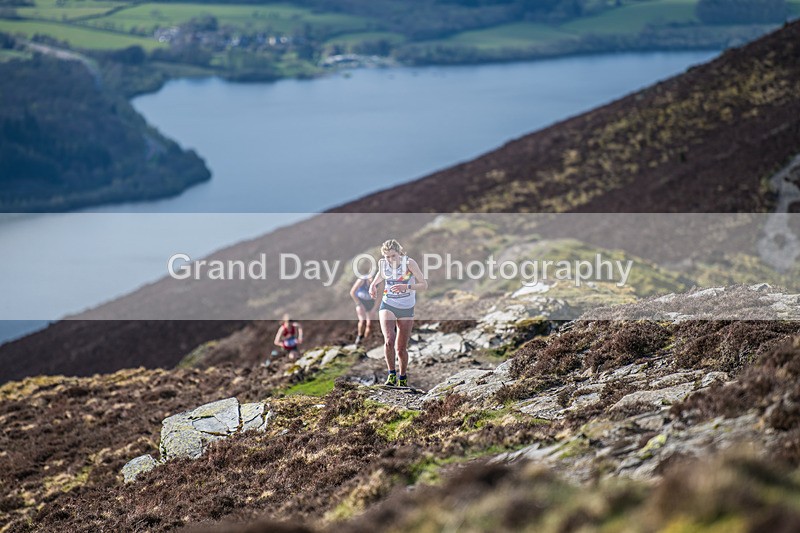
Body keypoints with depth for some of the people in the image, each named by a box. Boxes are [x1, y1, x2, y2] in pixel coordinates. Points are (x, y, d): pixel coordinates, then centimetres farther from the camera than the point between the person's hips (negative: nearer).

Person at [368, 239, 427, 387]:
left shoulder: (409, 263, -15)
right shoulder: (382, 263, -5)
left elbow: (424, 285, -15)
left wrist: (406, 287, -29)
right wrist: (373, 284, 2)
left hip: (406, 309, -1)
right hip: (387, 306, 1)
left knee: (401, 349, 5)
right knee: (389, 340, -24)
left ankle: (403, 378, 28)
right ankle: (392, 374, -9)